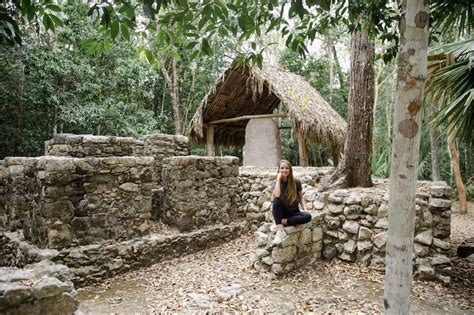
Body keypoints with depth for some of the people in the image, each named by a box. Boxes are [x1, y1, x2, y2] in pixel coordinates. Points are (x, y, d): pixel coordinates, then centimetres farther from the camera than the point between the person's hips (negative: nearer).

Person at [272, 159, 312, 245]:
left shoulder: (296, 182, -3)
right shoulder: (277, 183, -6)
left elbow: (301, 197, 8)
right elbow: (276, 196, -28)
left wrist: (305, 209, -7)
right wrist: (278, 179, -21)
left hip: (294, 212, 1)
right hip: (282, 212, -1)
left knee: (308, 216, -30)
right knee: (276, 200, -33)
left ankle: (283, 221, -22)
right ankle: (280, 231, -37)